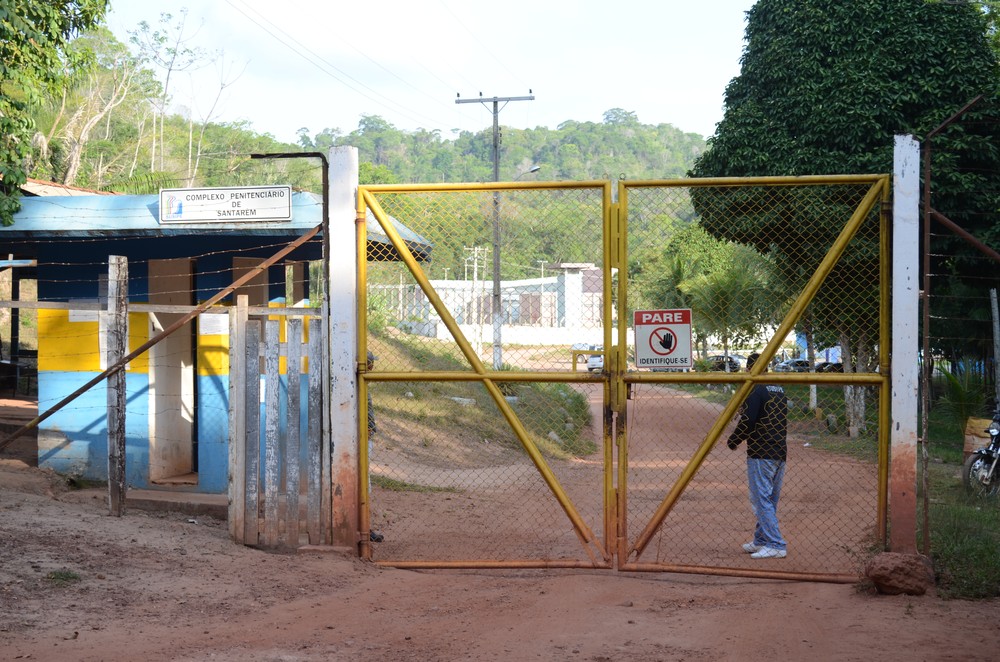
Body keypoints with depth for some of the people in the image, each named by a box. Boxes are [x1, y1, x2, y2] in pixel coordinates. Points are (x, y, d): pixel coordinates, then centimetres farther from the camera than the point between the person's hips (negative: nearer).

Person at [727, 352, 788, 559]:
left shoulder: (755, 390, -12)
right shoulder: (779, 390, 14)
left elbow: (747, 421, -17)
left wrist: (733, 441, -2)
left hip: (761, 453, -9)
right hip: (780, 451, 9)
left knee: (761, 499, -6)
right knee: (770, 499, 15)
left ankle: (776, 545, -10)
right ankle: (761, 541, 24)